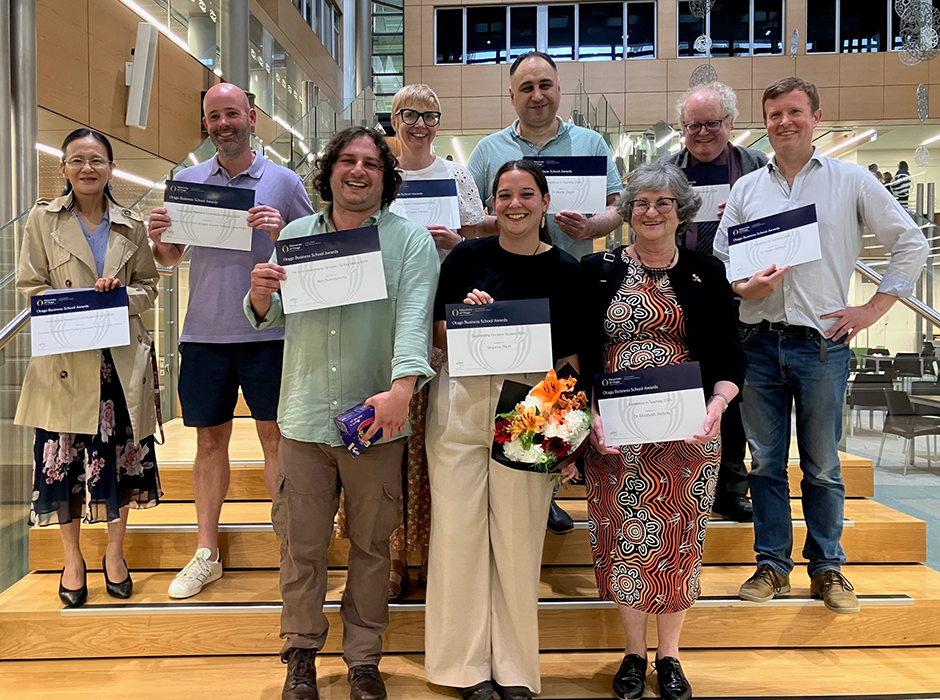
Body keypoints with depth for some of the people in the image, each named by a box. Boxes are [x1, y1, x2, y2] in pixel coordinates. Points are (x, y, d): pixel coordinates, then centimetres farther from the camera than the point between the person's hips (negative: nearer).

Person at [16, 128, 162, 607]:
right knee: (62, 458, 3)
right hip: (64, 359, -1)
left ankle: (115, 552, 26)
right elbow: (29, 287, 1)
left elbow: (149, 287, 10)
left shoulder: (131, 226, 7)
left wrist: (123, 294, -12)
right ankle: (72, 558, 23)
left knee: (120, 454, 6)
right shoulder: (43, 219, 3)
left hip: (121, 357, 1)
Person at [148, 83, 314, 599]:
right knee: (210, 441, 10)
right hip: (204, 334, 3)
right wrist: (158, 238, -8)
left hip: (267, 332, -3)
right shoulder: (186, 181, 9)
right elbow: (170, 257, 14)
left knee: (276, 439, 3)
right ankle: (205, 554, 20)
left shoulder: (283, 182, 1)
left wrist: (281, 234, -17)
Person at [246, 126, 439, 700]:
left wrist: (402, 385, -32)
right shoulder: (295, 235, 10)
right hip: (305, 416, 2)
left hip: (377, 420, -2)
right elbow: (268, 319, 15)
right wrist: (260, 296, -9)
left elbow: (415, 317, -15)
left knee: (371, 546, 10)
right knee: (301, 545, 9)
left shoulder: (411, 242, 0)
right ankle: (302, 653, 29)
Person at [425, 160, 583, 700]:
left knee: (519, 535, 4)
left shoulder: (566, 270, 4)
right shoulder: (467, 258, 4)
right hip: (461, 402, 1)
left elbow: (570, 359, 5)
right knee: (460, 529, 3)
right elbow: (439, 338, 8)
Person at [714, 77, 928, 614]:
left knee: (823, 466, 6)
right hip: (759, 343, 2)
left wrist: (873, 308, 1)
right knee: (766, 462, 7)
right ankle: (773, 565, 19)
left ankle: (828, 568, 21)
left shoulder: (852, 181, 4)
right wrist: (744, 286, -10)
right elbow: (719, 259, 12)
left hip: (822, 343, -2)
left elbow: (911, 243, 8)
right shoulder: (746, 188, 11)